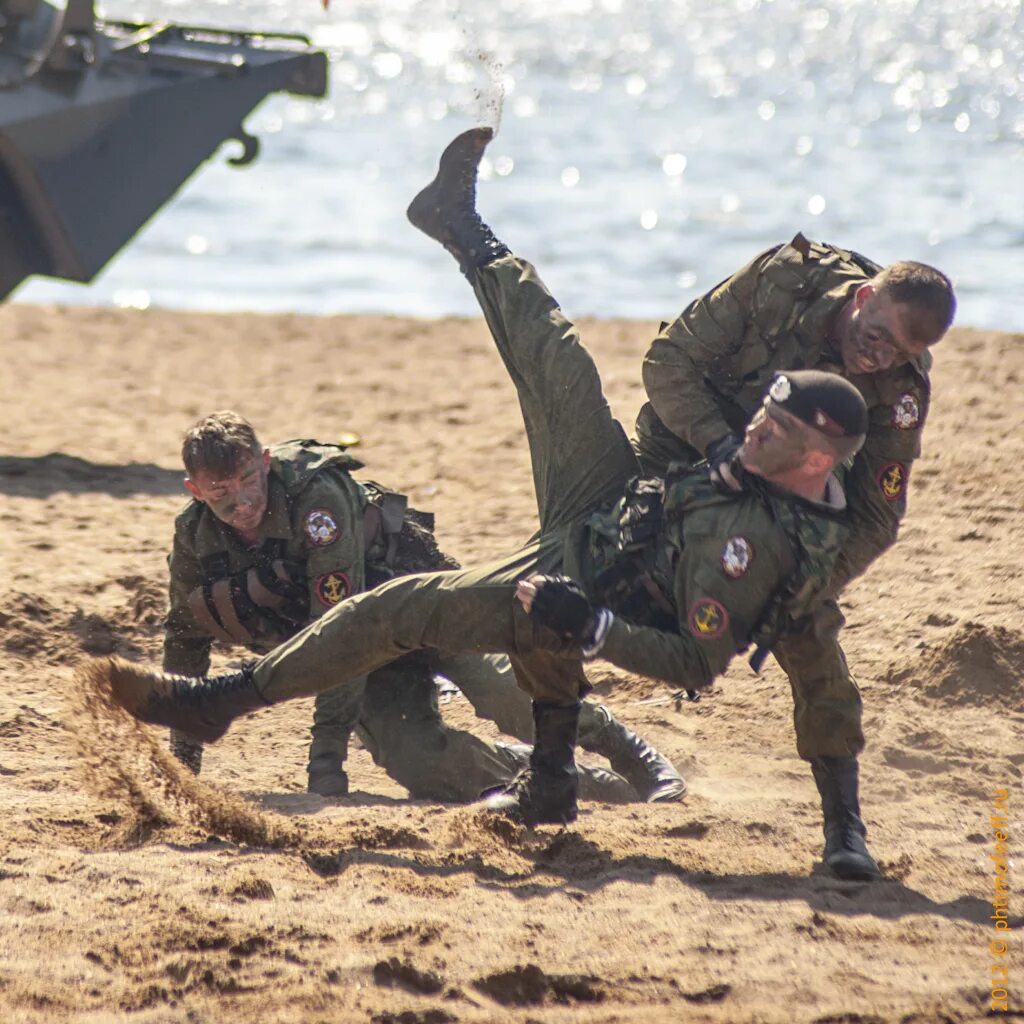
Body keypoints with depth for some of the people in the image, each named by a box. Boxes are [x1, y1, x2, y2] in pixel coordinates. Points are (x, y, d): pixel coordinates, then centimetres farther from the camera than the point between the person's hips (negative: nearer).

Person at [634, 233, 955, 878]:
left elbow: (875, 518, -18)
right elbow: (670, 360, -20)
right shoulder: (782, 279, -25)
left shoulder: (901, 394, -21)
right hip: (683, 456, 0)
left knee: (809, 640, -16)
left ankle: (843, 823, -9)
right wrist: (719, 442, -35)